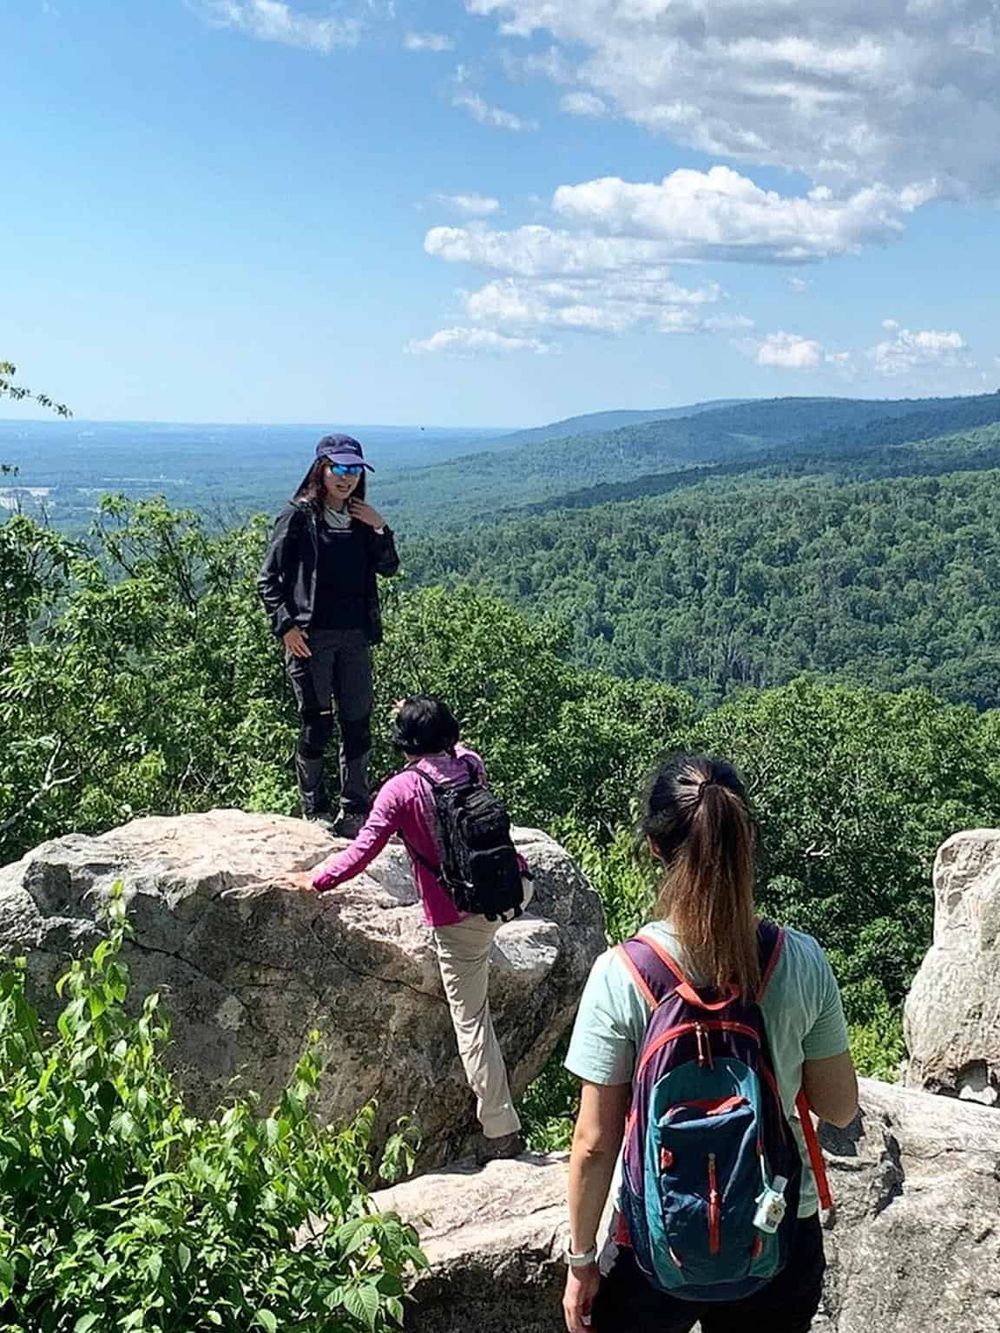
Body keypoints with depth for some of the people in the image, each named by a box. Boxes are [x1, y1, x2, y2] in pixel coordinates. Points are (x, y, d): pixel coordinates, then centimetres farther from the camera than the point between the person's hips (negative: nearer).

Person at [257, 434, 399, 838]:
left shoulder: (359, 518, 15)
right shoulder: (298, 516, -2)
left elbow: (389, 567, 14)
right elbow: (269, 579, -3)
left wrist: (380, 529, 0)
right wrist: (286, 626, -13)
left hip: (355, 636, 5)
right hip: (310, 636, -5)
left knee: (358, 723, 7)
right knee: (316, 723, 0)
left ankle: (355, 809, 18)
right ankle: (315, 811, 12)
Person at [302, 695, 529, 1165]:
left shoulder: (400, 790, -13)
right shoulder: (470, 764, 1)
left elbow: (361, 852, -14)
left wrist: (315, 881, -2)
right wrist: (428, 719, 37)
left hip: (461, 919, -4)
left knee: (471, 1021, 6)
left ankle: (500, 1132, 12)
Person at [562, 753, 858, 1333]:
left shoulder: (621, 973, -19)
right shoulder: (803, 962, -13)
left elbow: (594, 1144, -13)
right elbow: (840, 1108, -1)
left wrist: (581, 1260, 0)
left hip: (657, 1243, -2)